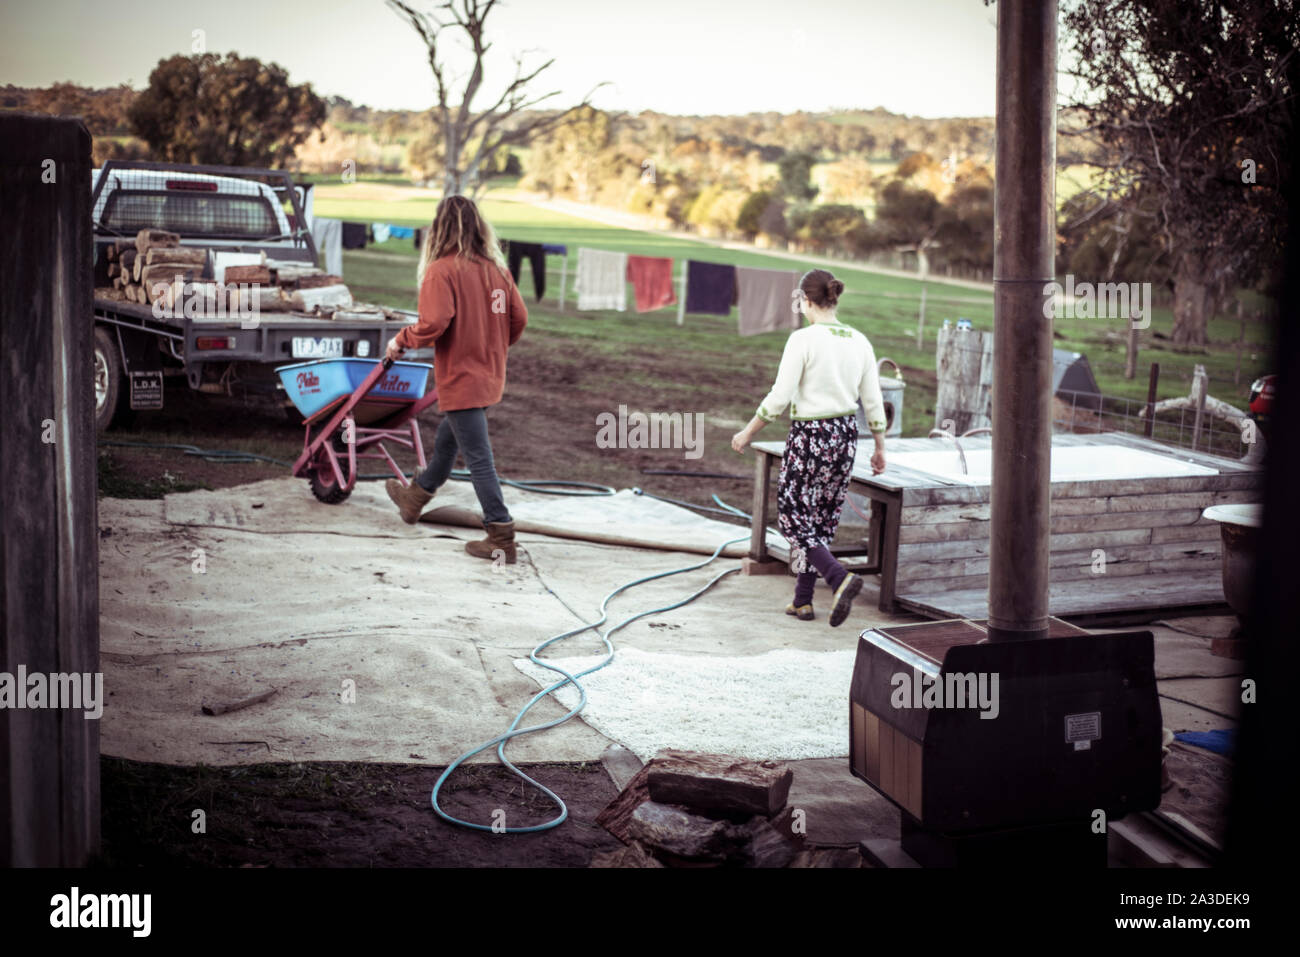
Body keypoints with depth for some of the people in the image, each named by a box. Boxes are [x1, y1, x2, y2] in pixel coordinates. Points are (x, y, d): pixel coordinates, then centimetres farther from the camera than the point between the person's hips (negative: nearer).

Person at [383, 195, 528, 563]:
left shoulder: (441, 271, -17)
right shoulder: (496, 268, 3)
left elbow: (433, 325, -24)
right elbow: (519, 318, 5)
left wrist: (401, 341, -5)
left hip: (460, 379, -8)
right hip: (488, 377, 8)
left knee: (479, 459, -2)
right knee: (446, 440, 26)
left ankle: (501, 538, 0)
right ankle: (415, 497, 47)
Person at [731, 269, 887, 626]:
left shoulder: (803, 340, -14)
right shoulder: (859, 342, 3)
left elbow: (779, 397, -15)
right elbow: (873, 402, 7)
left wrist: (748, 432, -3)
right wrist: (880, 448, 17)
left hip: (810, 435, -6)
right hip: (846, 435, 6)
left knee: (793, 516, 5)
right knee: (822, 518, 16)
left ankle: (840, 578, -16)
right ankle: (803, 600, 22)